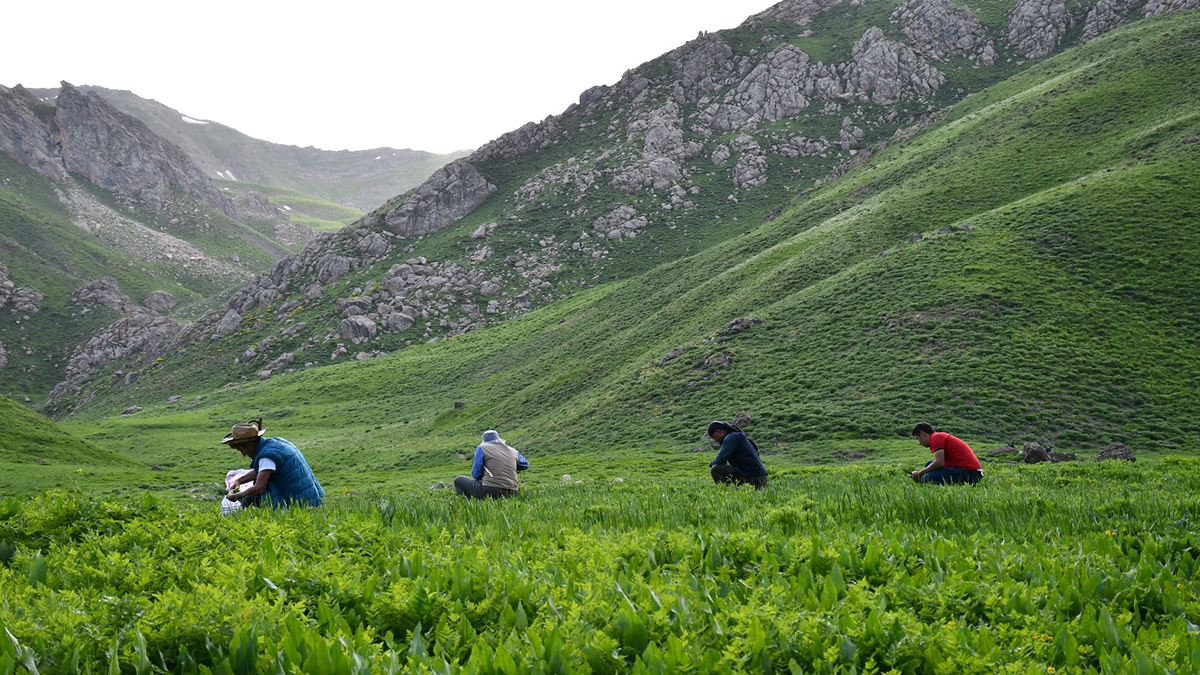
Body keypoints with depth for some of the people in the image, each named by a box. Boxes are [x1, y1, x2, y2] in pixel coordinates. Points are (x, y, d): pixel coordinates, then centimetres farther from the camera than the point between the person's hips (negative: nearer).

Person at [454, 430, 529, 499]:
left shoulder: (482, 448, 2)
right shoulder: (513, 451, 13)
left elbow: (476, 475, 1)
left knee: (458, 480, 14)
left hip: (490, 491, -5)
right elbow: (525, 465, 31)